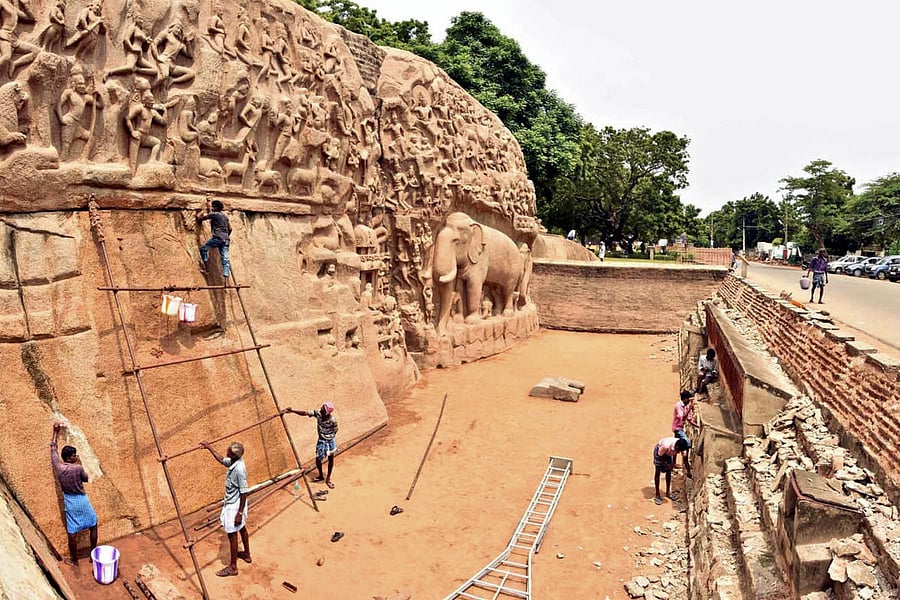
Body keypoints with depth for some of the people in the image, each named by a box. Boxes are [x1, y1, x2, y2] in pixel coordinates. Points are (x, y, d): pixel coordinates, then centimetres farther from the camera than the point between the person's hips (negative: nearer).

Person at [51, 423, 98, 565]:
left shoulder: (58, 467, -11)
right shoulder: (78, 468, -21)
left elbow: (53, 449, 3)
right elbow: (86, 478, 0)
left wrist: (56, 432, 12)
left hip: (69, 501, 3)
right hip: (81, 500, -3)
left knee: (72, 532, 11)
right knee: (93, 526, 15)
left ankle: (74, 560, 23)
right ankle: (93, 553, 23)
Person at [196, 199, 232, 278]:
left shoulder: (214, 214, 0)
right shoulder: (225, 216, 20)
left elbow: (201, 219, 8)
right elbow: (230, 229, 22)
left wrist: (198, 217, 29)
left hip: (217, 237, -7)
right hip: (225, 239, 7)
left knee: (203, 249, 10)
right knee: (225, 259, -1)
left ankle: (207, 269, 3)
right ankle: (226, 278, -9)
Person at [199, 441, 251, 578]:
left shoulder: (239, 469, -32)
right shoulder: (233, 462, -6)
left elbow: (244, 493, -26)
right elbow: (221, 459, 18)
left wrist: (240, 513, -22)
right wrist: (209, 448, 17)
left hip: (234, 506, -9)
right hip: (232, 502, 9)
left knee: (232, 535, 3)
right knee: (242, 528, 23)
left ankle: (233, 567, 16)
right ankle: (247, 554, 42)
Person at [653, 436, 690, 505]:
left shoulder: (681, 445, -29)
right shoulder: (666, 445, -43)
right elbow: (659, 456, -25)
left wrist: (688, 471, -18)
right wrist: (666, 464, -29)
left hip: (668, 453, 5)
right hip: (659, 449, -5)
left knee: (669, 471, 6)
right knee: (658, 472, -5)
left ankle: (668, 492, 20)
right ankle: (657, 495, 0)